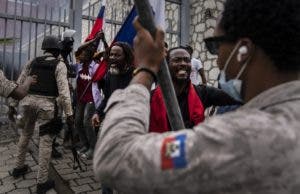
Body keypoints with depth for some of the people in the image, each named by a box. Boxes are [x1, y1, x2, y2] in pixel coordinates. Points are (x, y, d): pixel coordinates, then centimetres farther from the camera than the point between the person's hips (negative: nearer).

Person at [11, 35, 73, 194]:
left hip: (28, 100, 6)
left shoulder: (32, 62, 12)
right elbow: (63, 91, -12)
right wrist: (69, 113, -11)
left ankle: (18, 167, 41)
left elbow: (18, 84, 11)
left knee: (25, 134, 25)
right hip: (47, 104, -5)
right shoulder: (59, 65, -3)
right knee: (46, 141, 1)